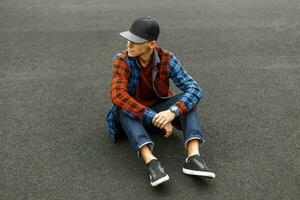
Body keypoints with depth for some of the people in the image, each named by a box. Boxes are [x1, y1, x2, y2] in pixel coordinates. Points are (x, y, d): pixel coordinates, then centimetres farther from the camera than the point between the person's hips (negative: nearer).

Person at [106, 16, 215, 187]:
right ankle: (151, 162, -49)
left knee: (189, 99, -23)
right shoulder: (122, 60, -23)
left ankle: (193, 157, -40)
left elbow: (194, 89, -26)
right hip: (133, 116, -1)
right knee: (123, 107, -36)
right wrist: (155, 118, -44)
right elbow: (118, 95, -39)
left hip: (159, 109, 2)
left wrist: (173, 112, -45)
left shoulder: (167, 59, -19)